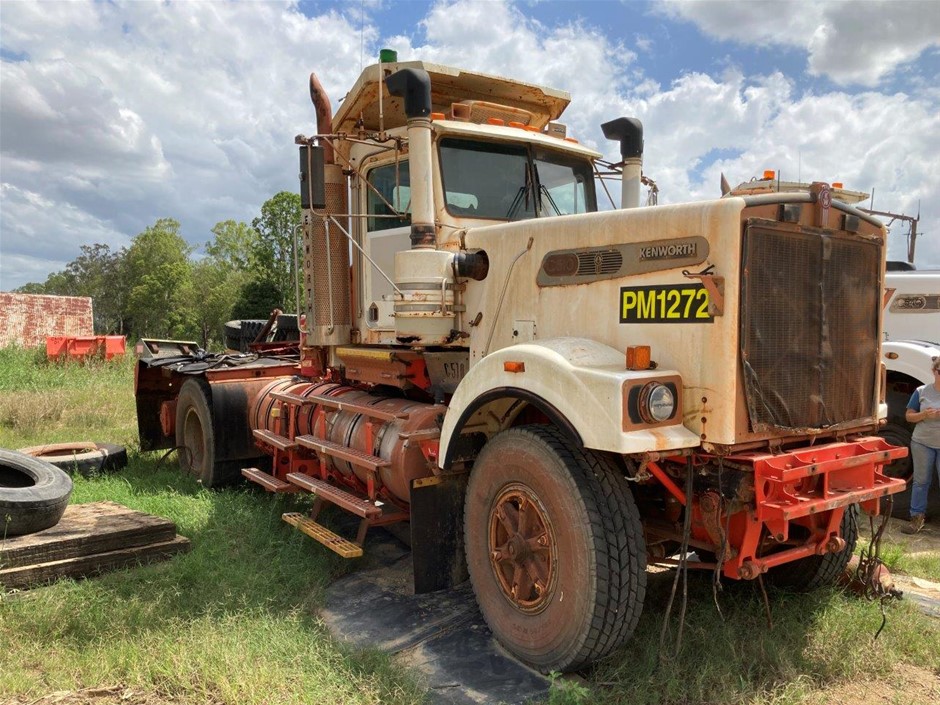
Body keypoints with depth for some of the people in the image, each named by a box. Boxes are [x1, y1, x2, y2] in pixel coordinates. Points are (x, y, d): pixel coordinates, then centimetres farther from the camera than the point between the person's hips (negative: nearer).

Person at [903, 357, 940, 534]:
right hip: (922, 444, 0)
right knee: (921, 481, 8)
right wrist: (924, 415, -18)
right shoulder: (922, 392, 0)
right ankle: (917, 517, 15)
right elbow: (909, 416, 3)